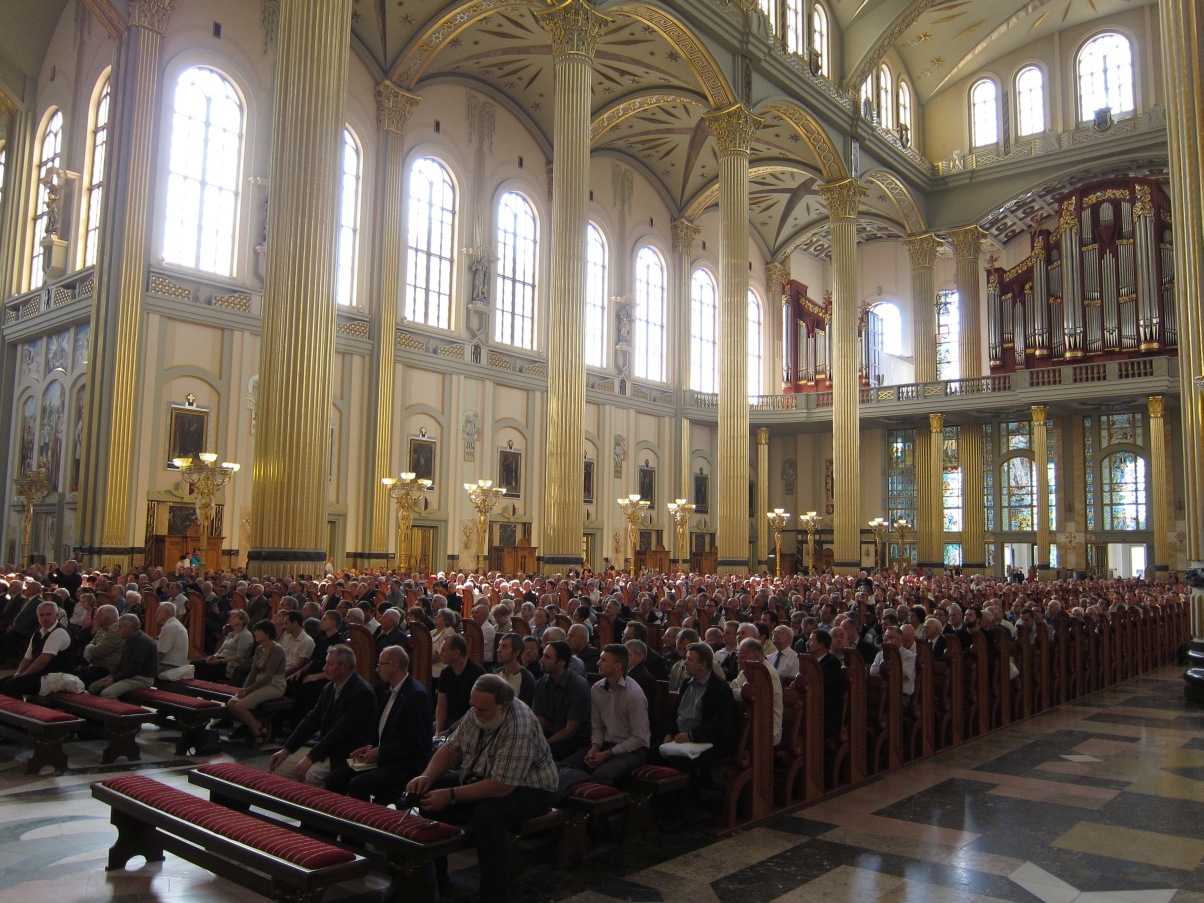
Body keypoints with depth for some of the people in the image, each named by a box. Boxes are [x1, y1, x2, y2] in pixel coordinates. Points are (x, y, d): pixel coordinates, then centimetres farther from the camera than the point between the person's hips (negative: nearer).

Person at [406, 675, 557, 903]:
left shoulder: (519, 729, -31)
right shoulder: (477, 713, -5)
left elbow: (502, 787, -33)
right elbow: (451, 749, 5)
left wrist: (451, 796, -30)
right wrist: (427, 776, -13)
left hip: (525, 789, -9)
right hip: (480, 779, 9)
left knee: (487, 814, -38)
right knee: (428, 793, -3)